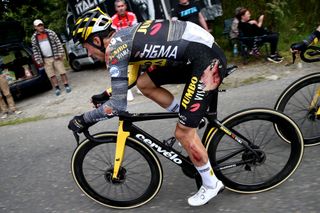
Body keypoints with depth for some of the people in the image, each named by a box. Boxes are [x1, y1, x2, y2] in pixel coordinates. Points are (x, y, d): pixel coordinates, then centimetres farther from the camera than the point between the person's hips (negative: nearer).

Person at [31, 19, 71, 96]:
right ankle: (57, 88, 15)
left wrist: (60, 54, -8)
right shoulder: (34, 38, 3)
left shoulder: (50, 32, -1)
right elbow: (35, 50, 5)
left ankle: (66, 85, 12)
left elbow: (58, 43, -1)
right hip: (46, 60, 2)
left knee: (62, 72, 0)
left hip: (56, 57, -2)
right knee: (51, 75, 5)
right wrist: (39, 61, 0)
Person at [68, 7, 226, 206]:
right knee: (144, 83, 11)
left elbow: (119, 104, -16)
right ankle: (190, 119, 19)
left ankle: (211, 185, 19)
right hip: (196, 54, 9)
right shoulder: (125, 36, 14)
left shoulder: (114, 48, -13)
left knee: (183, 133, -4)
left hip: (208, 60, -9)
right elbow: (130, 77, 30)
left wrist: (84, 120, -3)